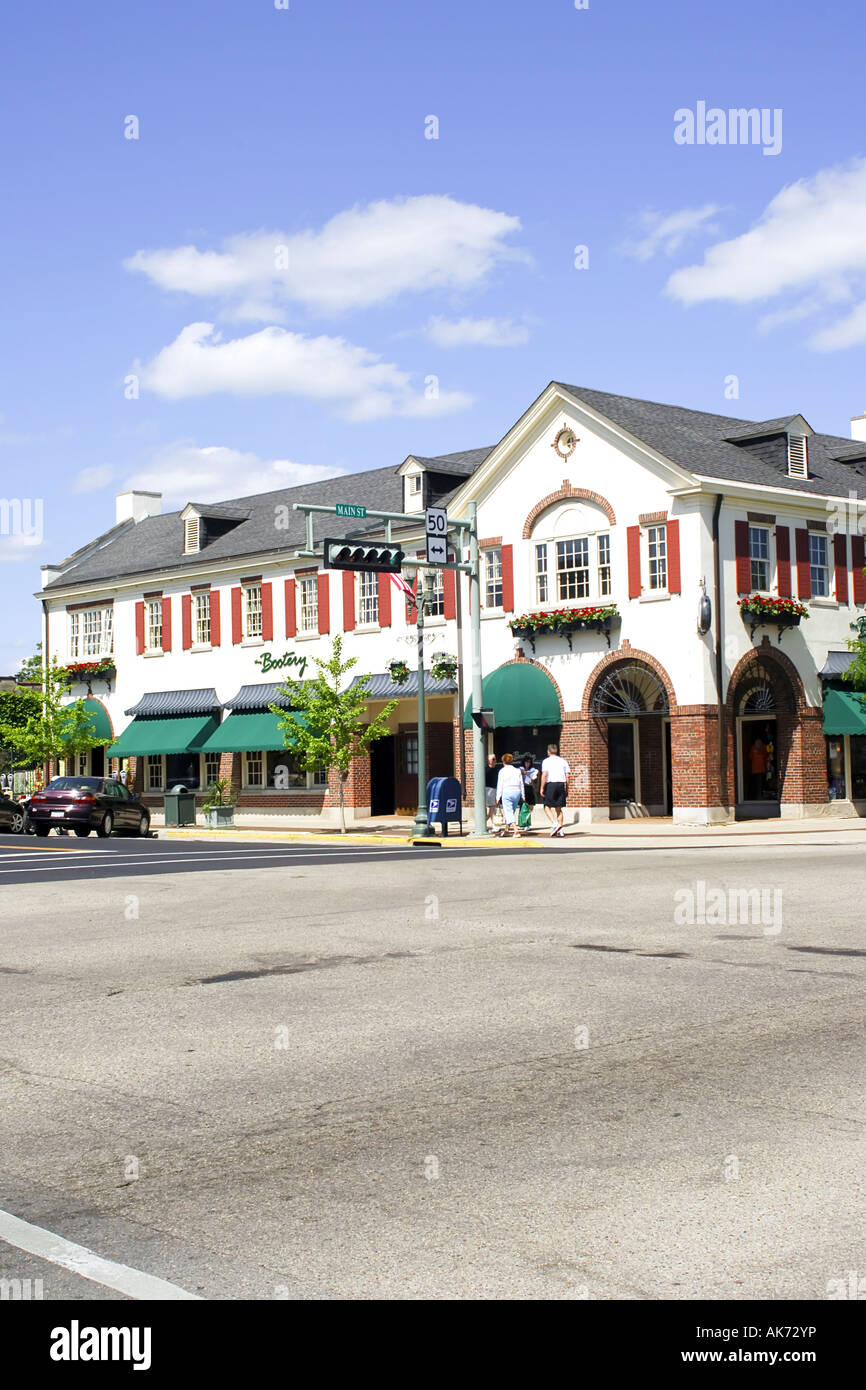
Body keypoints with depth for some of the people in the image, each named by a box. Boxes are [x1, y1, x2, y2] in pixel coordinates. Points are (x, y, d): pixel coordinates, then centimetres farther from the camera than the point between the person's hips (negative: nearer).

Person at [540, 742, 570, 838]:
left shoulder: (546, 761, 0)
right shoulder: (563, 761, 13)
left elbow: (544, 775, -11)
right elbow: (567, 776, 9)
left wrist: (542, 788, -9)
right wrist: (566, 789, 14)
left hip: (550, 784, -5)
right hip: (561, 784, 5)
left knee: (547, 806, 1)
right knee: (558, 808, 9)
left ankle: (555, 823, -20)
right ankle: (560, 831, 4)